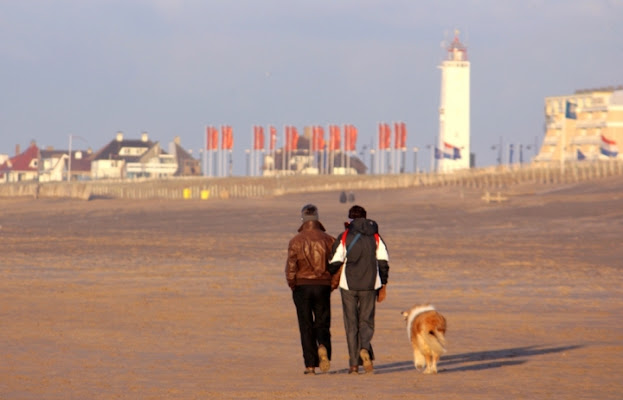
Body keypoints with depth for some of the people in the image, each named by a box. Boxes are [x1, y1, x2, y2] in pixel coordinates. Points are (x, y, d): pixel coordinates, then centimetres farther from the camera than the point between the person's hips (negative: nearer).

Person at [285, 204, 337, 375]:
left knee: (306, 327, 5)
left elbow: (291, 266, -12)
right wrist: (333, 284, 7)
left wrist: (292, 284, 4)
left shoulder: (296, 241, -6)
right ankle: (323, 347, -20)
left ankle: (310, 365, 1)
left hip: (302, 286, -1)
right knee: (322, 324, 11)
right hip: (323, 286, 1)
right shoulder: (328, 239, 0)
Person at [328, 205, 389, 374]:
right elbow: (383, 262, 2)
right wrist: (383, 286, 7)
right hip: (370, 285, 1)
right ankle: (365, 348, -20)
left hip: (349, 286, -1)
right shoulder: (375, 237, 6)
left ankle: (354, 364, 2)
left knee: (351, 324, 6)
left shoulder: (344, 237, -2)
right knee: (366, 321, 10)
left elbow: (335, 262, -7)